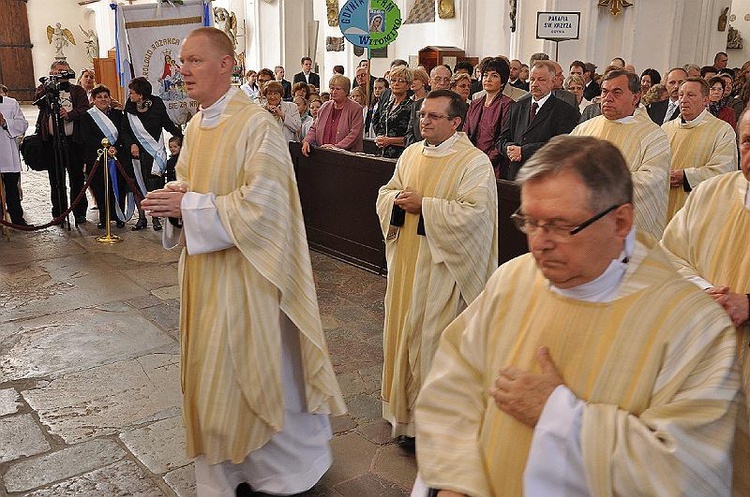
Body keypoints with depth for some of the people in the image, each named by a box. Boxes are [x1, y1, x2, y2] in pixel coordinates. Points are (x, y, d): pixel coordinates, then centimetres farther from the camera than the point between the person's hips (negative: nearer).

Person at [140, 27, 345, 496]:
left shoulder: (258, 125, -17)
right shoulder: (196, 126, 9)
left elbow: (259, 205, -23)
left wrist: (188, 206, -19)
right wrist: (174, 197, -5)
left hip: (245, 269, -8)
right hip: (204, 267, 8)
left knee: (259, 368, 5)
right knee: (212, 366, 16)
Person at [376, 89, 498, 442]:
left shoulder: (474, 162, -12)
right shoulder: (412, 154, 10)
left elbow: (474, 213, -22)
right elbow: (386, 192, 16)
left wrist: (423, 206, -21)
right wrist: (397, 198, -8)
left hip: (442, 264, -7)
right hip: (405, 258, 7)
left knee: (432, 336, 2)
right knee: (403, 328, 15)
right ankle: (403, 407, 34)